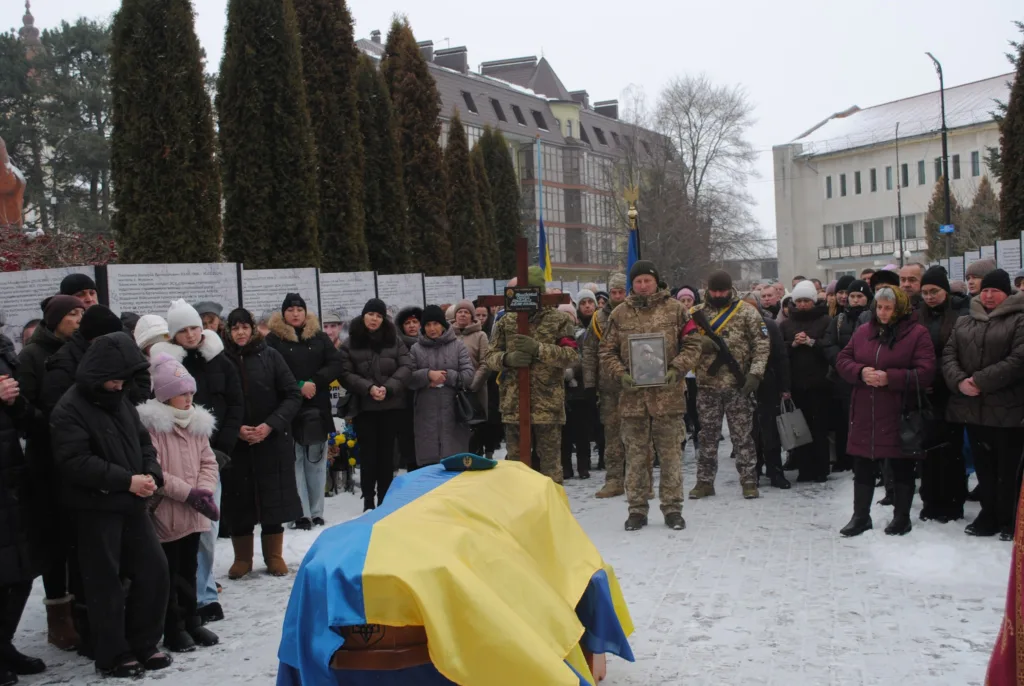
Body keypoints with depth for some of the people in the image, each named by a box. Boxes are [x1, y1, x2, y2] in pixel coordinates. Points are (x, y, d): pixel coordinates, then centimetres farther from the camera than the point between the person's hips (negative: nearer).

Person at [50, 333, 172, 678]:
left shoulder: (121, 400, 10)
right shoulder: (69, 409, -12)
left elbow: (143, 441, 15)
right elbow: (75, 462, -20)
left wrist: (152, 474, -6)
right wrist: (127, 480, -21)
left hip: (132, 504, 7)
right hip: (95, 508, -7)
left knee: (154, 569, 9)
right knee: (106, 582, 2)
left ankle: (142, 643, 24)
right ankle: (113, 655, 15)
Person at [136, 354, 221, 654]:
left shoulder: (197, 422, 9)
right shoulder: (151, 424, -13)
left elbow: (208, 461, 10)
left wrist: (204, 491, -8)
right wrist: (188, 493, -18)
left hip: (194, 514, 6)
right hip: (166, 513, -6)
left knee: (189, 569, 16)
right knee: (170, 573, 4)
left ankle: (192, 622, 27)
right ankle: (174, 629, 14)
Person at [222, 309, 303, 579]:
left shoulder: (270, 356, -2)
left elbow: (293, 395, -2)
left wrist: (270, 425, -12)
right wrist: (236, 429, -12)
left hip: (273, 440, 0)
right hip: (235, 443, 0)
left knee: (274, 497, 5)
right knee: (240, 499, 5)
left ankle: (274, 556, 20)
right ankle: (242, 557, 20)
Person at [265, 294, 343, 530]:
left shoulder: (319, 337, 10)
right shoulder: (274, 339, 1)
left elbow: (335, 364, 3)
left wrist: (315, 382, -12)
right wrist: (298, 386, -16)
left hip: (318, 408, 3)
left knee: (317, 462, 6)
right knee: (295, 462, -3)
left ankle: (316, 512, 12)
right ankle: (302, 514, -1)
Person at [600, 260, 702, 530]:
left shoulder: (674, 309, 4)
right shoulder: (620, 314, 6)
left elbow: (692, 345, 3)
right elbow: (607, 351, 8)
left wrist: (677, 369, -12)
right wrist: (621, 375, -8)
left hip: (668, 394, -1)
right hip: (632, 396, 1)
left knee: (671, 454, 5)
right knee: (635, 455, 7)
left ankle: (672, 508, 16)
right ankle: (637, 509, 16)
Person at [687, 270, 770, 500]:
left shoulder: (746, 312, 0)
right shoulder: (697, 313, 7)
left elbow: (762, 344, -3)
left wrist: (755, 373, -12)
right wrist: (702, 343, -20)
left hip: (737, 385, -2)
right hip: (707, 385, 2)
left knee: (743, 435, 3)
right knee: (707, 435, 9)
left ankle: (749, 481, 12)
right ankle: (705, 481, 18)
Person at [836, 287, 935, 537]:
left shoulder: (917, 333, -6)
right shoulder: (863, 332, 9)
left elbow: (925, 373, -13)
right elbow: (842, 360, 8)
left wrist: (890, 377, -22)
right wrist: (860, 372, -12)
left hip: (899, 415, -4)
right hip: (865, 414, 4)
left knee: (901, 467, 8)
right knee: (862, 466, 10)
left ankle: (902, 517, 22)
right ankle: (860, 516, 21)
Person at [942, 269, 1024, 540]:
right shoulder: (963, 322, 15)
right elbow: (948, 355, 7)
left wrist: (981, 381, -18)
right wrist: (959, 381, -12)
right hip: (972, 407, 5)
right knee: (983, 466, 12)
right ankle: (989, 515, 23)